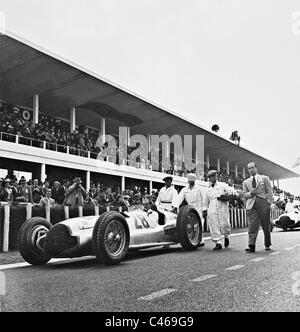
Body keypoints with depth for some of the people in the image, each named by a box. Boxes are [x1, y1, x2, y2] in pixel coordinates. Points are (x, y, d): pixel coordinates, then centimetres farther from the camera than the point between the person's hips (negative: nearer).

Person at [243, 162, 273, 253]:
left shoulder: (265, 178, 12)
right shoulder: (245, 182, 18)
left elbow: (269, 192, 6)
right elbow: (245, 194, 13)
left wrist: (269, 203, -6)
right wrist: (251, 193, -8)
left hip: (263, 203, -1)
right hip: (251, 205, 1)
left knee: (266, 225, 5)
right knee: (252, 225, -9)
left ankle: (267, 245, 21)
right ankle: (251, 246, -14)